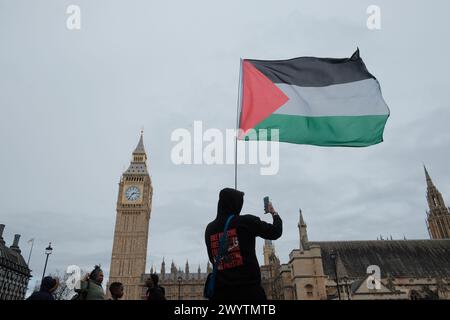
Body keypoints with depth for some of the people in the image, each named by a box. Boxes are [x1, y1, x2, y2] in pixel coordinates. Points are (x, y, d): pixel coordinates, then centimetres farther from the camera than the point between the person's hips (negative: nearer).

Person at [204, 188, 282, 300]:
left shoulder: (210, 228, 9)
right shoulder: (247, 221, -4)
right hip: (248, 287, -4)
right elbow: (275, 232, 8)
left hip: (221, 290, 4)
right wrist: (274, 213, 25)